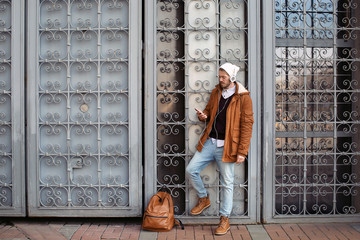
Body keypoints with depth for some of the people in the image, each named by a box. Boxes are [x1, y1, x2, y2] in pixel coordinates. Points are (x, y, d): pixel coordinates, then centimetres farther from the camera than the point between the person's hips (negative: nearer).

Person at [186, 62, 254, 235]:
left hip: (226, 146, -5)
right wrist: (203, 116, -4)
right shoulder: (215, 92, 10)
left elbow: (247, 125, -9)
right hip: (209, 143, 5)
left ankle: (224, 220, 16)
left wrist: (242, 152, -13)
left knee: (227, 183, 3)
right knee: (191, 170, 2)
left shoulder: (243, 98, -7)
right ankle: (204, 199, 26)